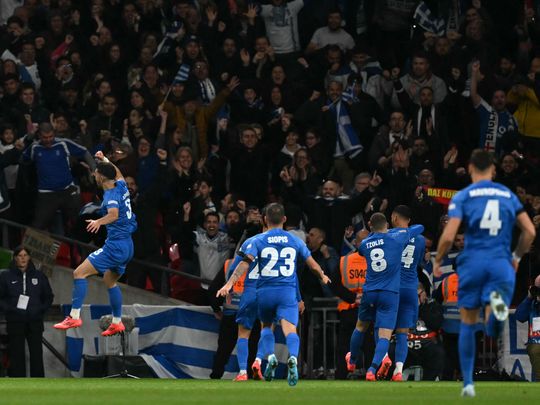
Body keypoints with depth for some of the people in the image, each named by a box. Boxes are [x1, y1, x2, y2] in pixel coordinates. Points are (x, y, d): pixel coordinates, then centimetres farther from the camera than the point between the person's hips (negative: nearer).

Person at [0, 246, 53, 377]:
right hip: (15, 322, -1)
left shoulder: (39, 276, 8)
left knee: (36, 355, 0)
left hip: (35, 322, 1)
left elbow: (48, 297, 15)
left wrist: (41, 309, 0)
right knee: (17, 356, -1)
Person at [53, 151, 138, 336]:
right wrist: (105, 160, 42)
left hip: (115, 244, -10)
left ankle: (74, 316, -19)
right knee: (110, 281, 25)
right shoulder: (121, 186, 7)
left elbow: (114, 213, -40)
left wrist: (99, 222, -56)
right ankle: (117, 323, 27)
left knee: (79, 273, -12)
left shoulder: (111, 195, -17)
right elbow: (118, 174, 34)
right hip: (127, 246, 10)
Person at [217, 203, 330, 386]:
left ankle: (270, 356, -1)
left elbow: (245, 263, -12)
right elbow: (312, 264, 17)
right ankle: (293, 358, -43)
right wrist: (323, 277, 37)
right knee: (290, 329, -14)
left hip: (265, 291, 0)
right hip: (288, 291, 0)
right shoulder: (295, 241, 9)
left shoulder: (258, 241, 2)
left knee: (266, 326, 23)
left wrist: (229, 284, -18)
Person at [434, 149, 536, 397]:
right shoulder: (508, 195, 11)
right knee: (493, 331, 1)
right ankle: (497, 303, -36)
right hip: (501, 264, 1)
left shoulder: (463, 197, 1)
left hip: (472, 263, -1)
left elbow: (448, 236, -9)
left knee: (468, 325, 14)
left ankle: (468, 383, 11)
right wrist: (516, 257, 24)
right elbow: (530, 231, 8)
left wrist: (438, 261, 9)